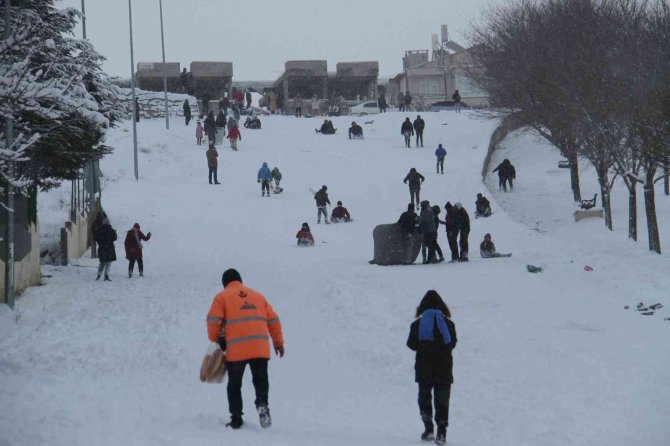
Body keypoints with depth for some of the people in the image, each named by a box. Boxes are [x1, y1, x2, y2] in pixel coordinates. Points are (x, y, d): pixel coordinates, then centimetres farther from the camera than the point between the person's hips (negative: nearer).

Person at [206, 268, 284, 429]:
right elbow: (273, 320, 20)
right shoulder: (258, 295, 22)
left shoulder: (222, 297, 10)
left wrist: (215, 340, 13)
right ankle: (262, 403, -22)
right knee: (260, 380, 6)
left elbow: (213, 321, -2)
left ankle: (236, 419, 7)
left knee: (234, 385, 10)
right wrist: (278, 342, 27)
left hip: (236, 349, -2)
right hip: (260, 348, 2)